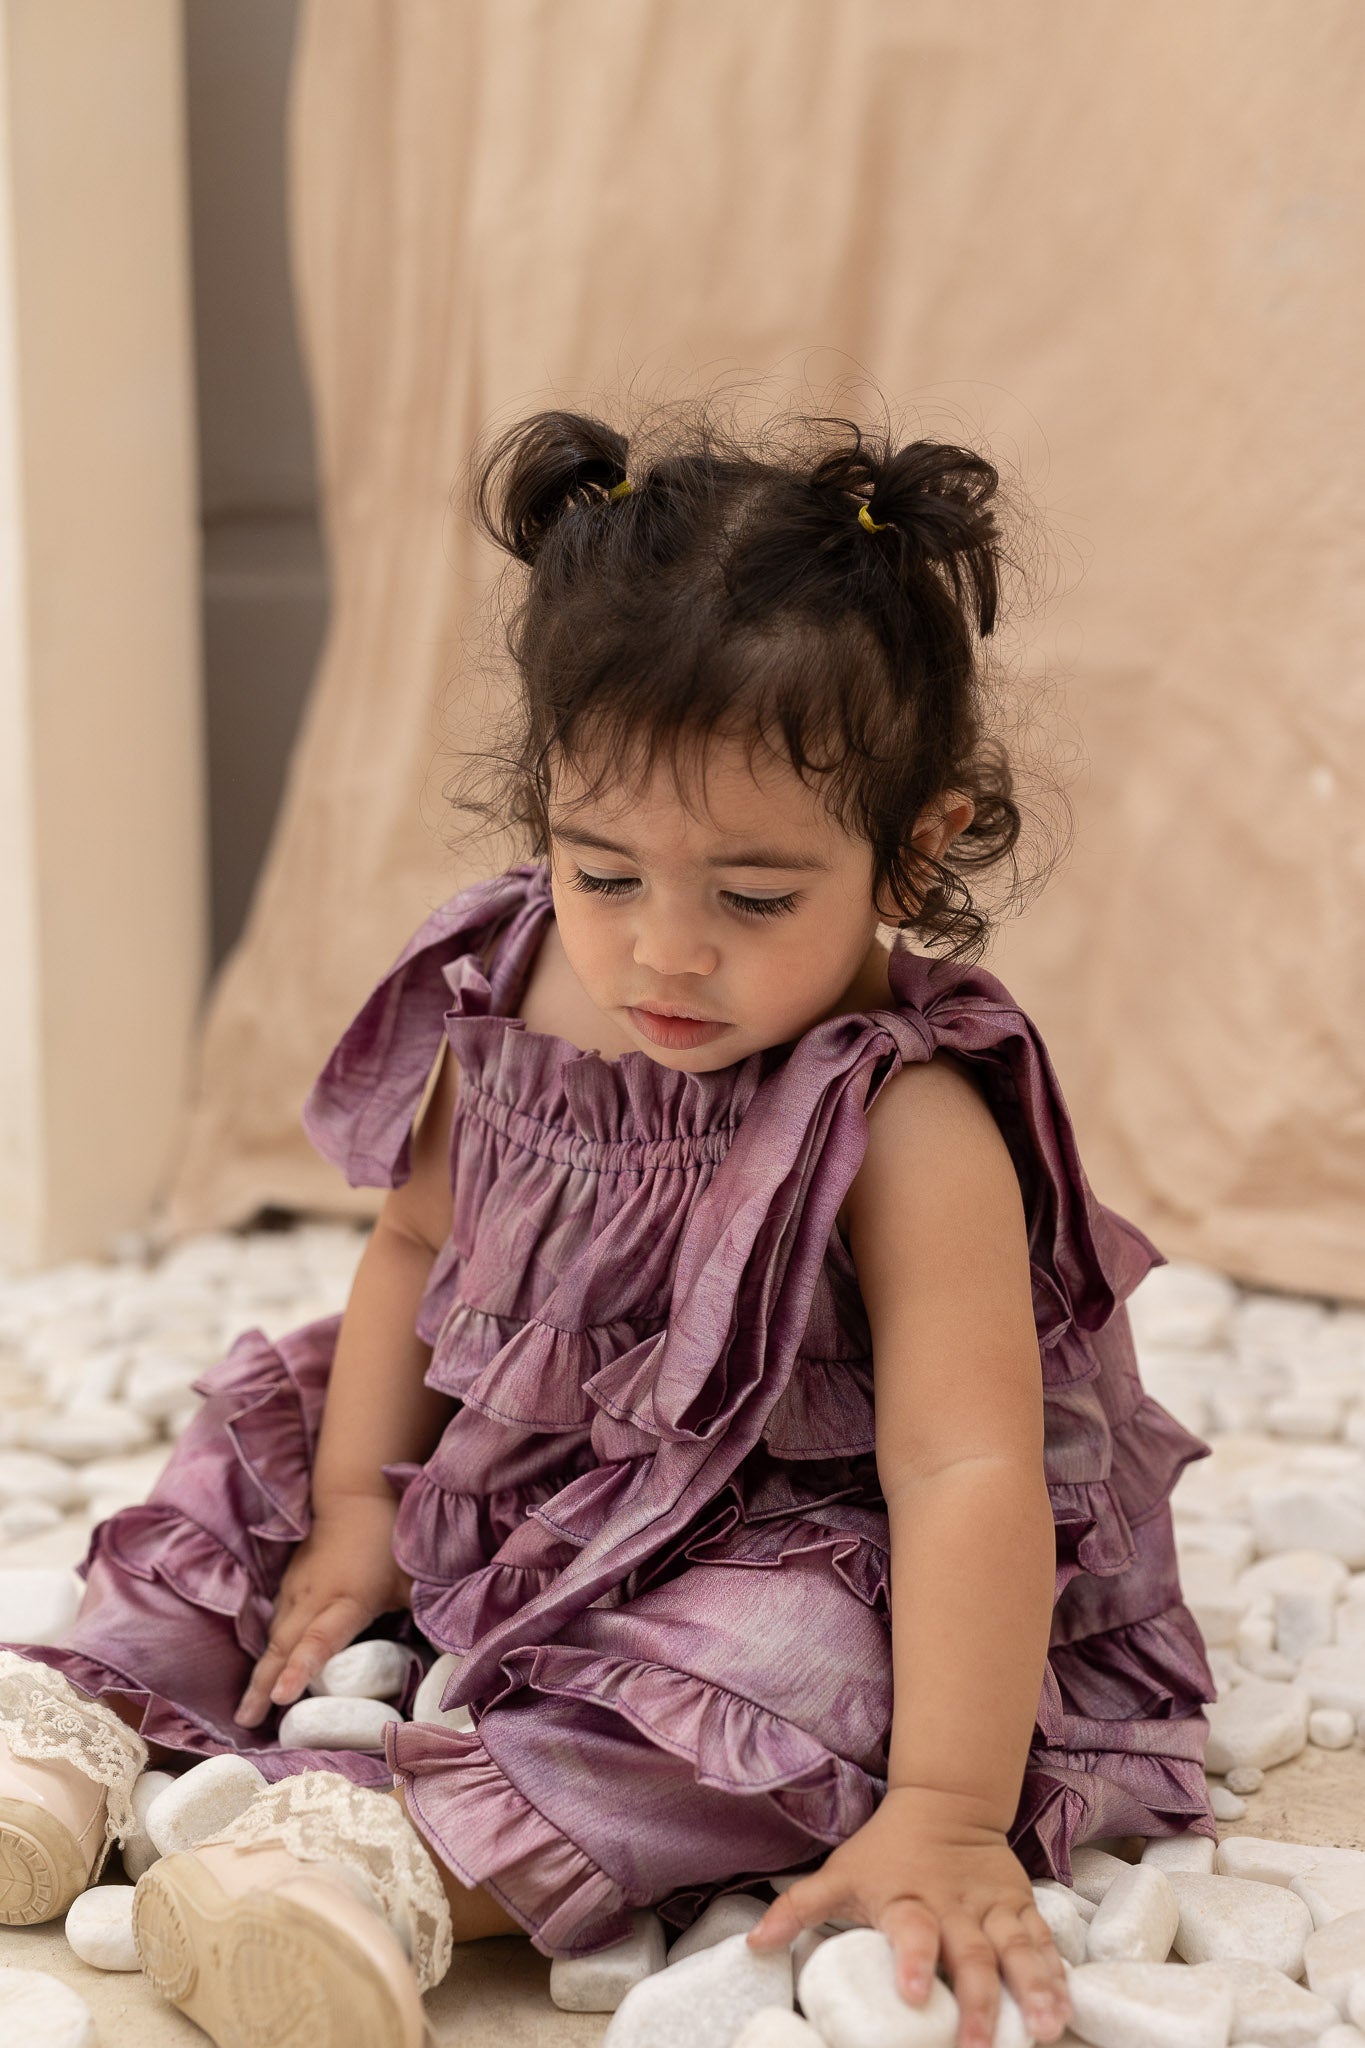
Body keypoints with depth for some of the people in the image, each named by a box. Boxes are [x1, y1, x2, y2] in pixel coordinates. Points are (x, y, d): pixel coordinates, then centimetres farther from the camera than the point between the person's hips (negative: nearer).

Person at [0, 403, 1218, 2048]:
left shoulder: (906, 1126, -28)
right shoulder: (500, 1003, -10)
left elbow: (970, 1468, -33)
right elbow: (416, 1245, 6)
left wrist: (946, 1820, -40)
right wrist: (354, 1508, 1)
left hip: (770, 1557, -6)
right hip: (491, 1495, 7)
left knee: (798, 1664, -36)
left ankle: (408, 1854, -45)